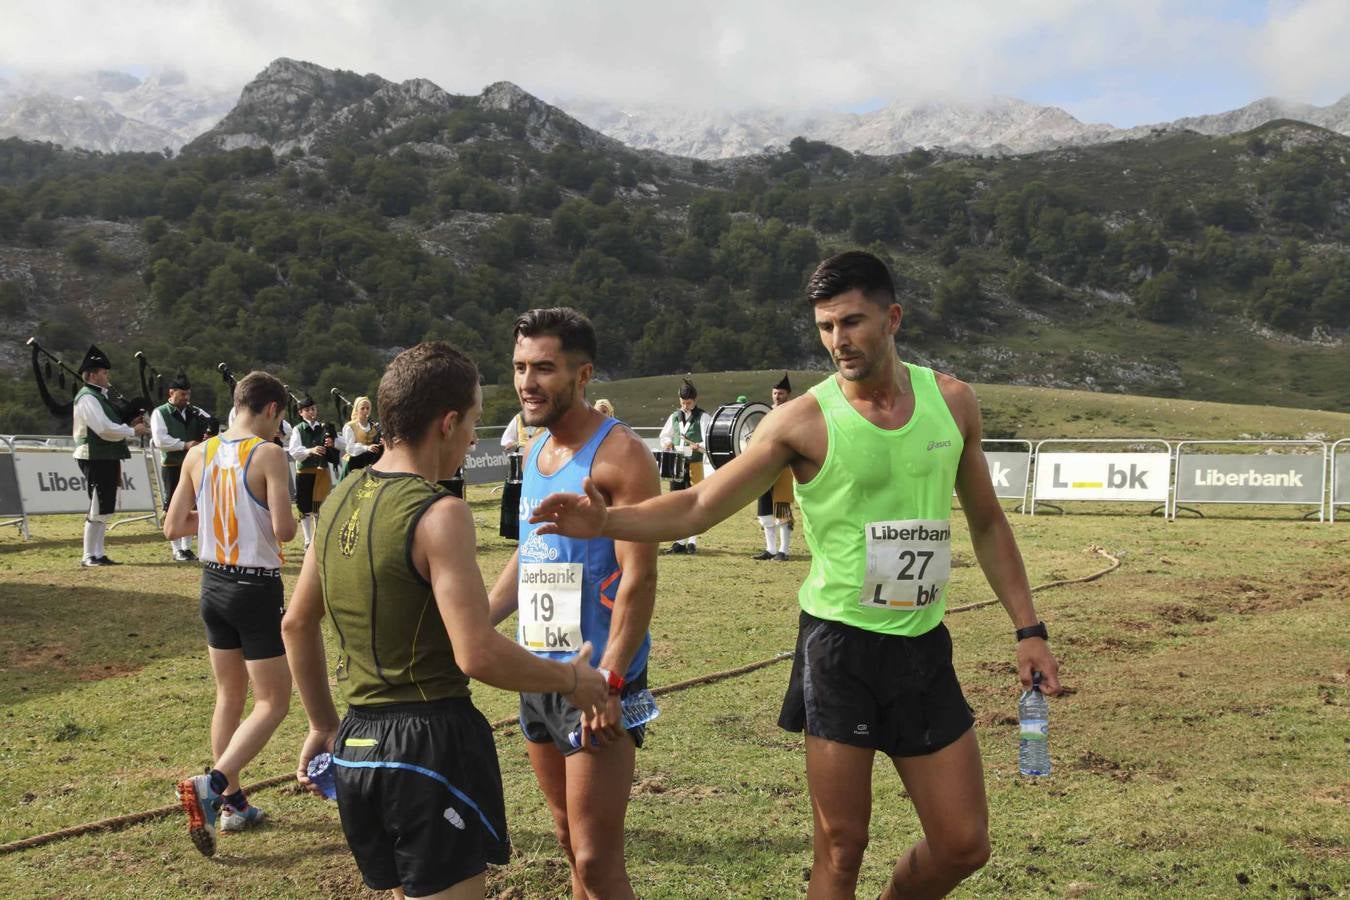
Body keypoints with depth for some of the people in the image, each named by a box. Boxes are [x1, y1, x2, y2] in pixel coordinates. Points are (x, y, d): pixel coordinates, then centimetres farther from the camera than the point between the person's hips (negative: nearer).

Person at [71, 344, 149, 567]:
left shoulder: (99, 396, 18)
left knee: (106, 509, 13)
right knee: (98, 509, -5)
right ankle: (89, 556, 3)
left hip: (107, 459, 10)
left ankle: (99, 554, 19)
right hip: (96, 459, -10)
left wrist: (129, 425, 5)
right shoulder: (87, 398, -13)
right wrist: (133, 431, -14)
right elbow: (104, 429, -22)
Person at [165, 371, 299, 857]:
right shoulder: (269, 455, -16)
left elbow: (172, 527, 4)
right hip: (257, 589, -6)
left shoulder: (198, 455, 1)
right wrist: (288, 519, 0)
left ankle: (232, 803, 26)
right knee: (272, 702, 4)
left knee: (230, 694, 19)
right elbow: (284, 531, -22)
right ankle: (211, 784, -13)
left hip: (214, 584, 6)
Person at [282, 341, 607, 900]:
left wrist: (323, 725, 25)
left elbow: (296, 626, 16)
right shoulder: (438, 513, -18)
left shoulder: (342, 498, 7)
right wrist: (571, 679, -8)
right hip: (430, 744, -8)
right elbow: (478, 656, -23)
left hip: (356, 744, 8)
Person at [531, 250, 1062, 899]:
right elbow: (700, 506, -8)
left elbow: (988, 523, 12)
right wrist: (605, 521, -24)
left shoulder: (951, 401, 2)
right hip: (840, 649, -3)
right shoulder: (804, 420, -8)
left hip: (925, 651, 4)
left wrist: (1027, 628, 8)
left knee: (964, 846, 10)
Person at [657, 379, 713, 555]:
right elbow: (664, 436, 23)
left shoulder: (703, 418, -3)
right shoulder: (674, 416, 12)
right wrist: (667, 443, 0)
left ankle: (692, 541, 5)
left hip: (694, 465, -5)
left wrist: (697, 446, -29)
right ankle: (679, 541, 12)